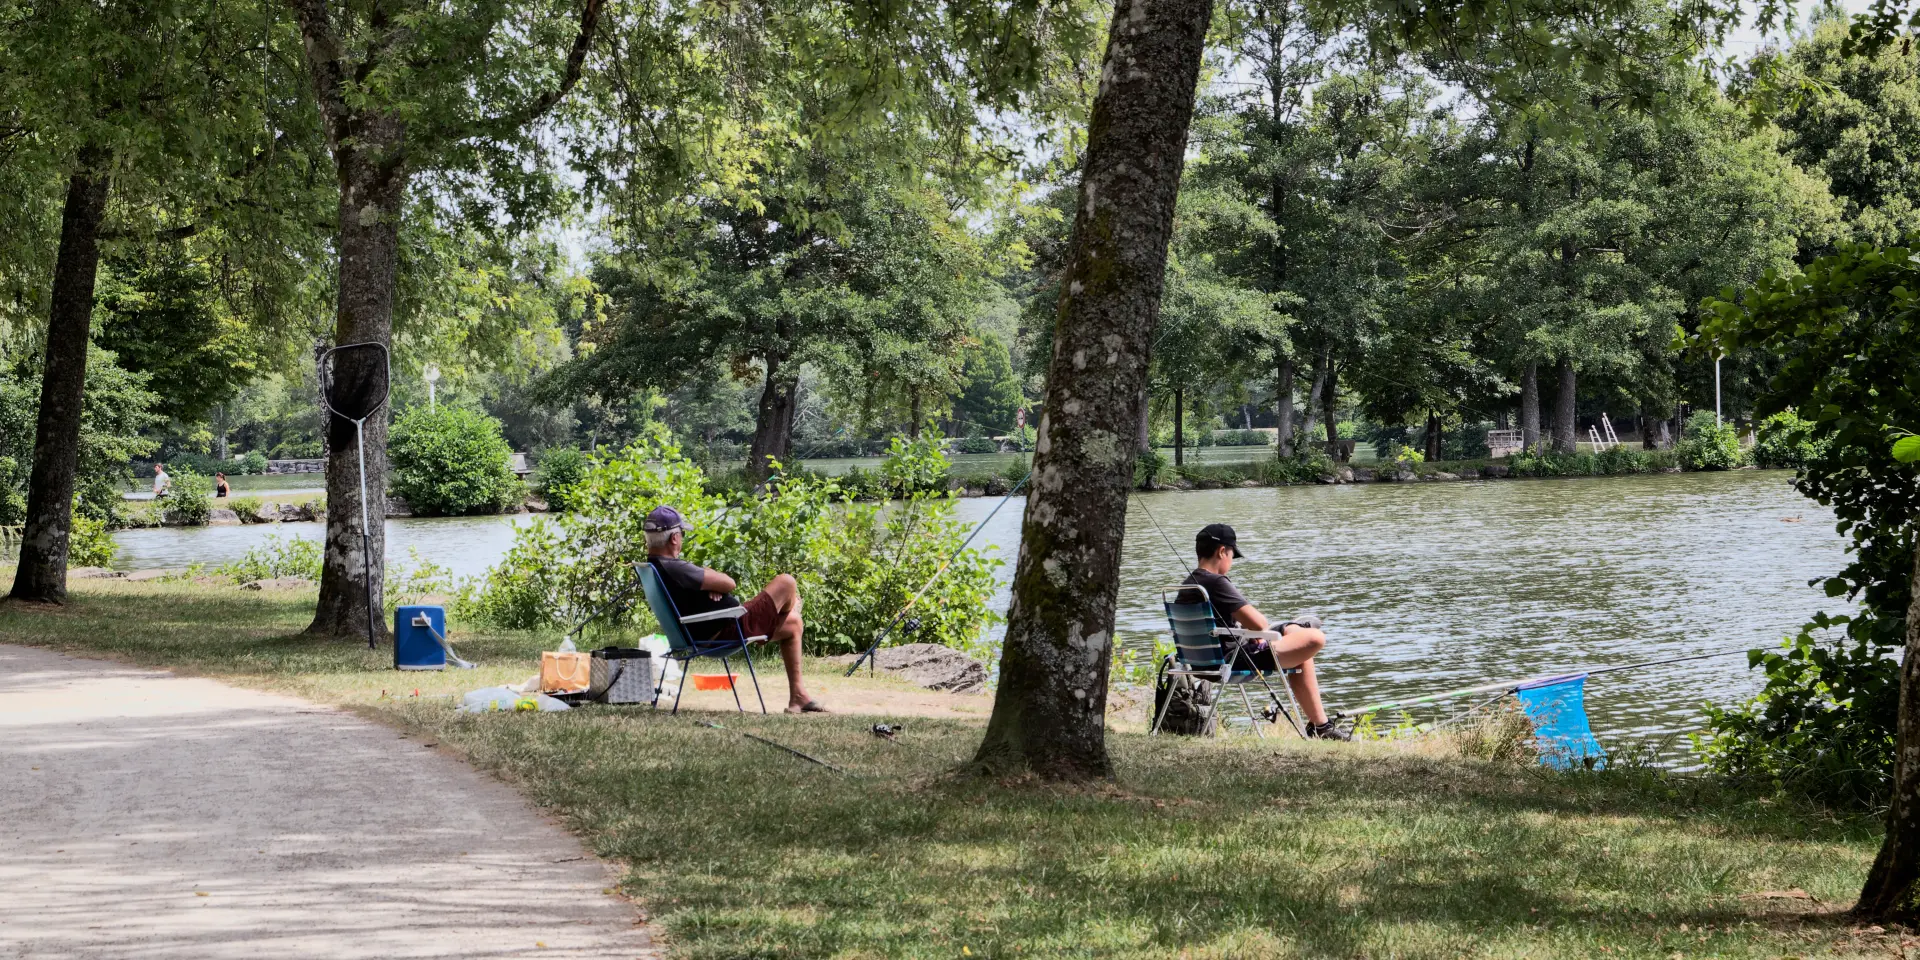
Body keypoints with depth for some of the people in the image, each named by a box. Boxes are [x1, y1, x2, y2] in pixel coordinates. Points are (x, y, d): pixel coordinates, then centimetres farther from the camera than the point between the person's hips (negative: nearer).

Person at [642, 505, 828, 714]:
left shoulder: (653, 567, 5)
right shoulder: (673, 569, -28)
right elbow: (729, 583, -22)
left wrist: (711, 584, -8)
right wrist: (711, 579, 0)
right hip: (730, 628, -11)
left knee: (793, 625, 22)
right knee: (786, 582, -3)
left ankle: (798, 696, 25)